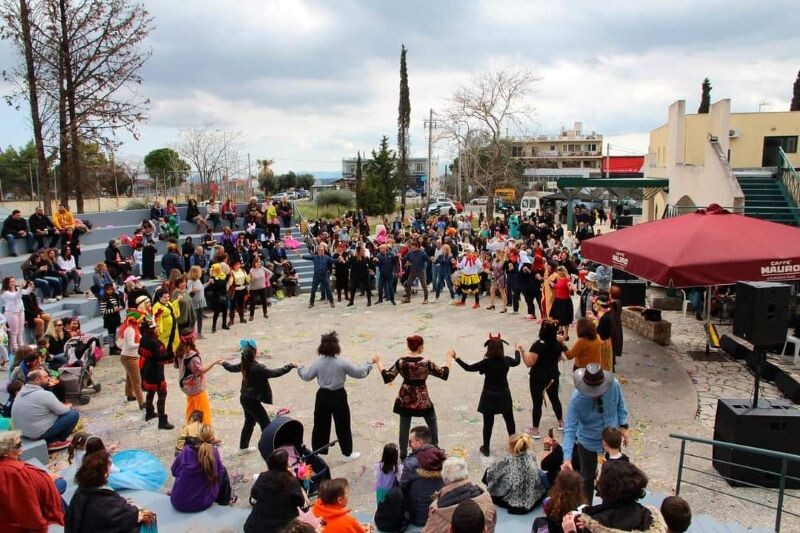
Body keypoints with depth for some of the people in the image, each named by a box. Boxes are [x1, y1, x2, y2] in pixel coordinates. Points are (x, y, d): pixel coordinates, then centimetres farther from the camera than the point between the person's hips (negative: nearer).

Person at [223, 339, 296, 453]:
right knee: (265, 423, -1)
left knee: (249, 422, 24)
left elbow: (231, 368, 18)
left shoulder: (244, 365, -1)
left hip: (244, 398, 9)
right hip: (252, 400, -9)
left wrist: (224, 363, 39)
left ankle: (243, 447, 35)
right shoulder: (257, 367, -26)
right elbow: (274, 373, -32)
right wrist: (290, 366, -29)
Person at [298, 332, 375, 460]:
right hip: (338, 396, -3)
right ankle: (347, 453, 23)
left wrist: (300, 367, 23)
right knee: (343, 426, 11)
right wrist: (371, 363, 4)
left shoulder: (318, 363, -8)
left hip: (322, 396, 3)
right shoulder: (342, 363, -16)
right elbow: (359, 373, -9)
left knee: (320, 425, 16)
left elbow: (306, 377, 4)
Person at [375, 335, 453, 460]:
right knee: (432, 422, 22)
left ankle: (403, 454, 23)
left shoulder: (401, 362, -12)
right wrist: (449, 358, 2)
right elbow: (444, 374, -10)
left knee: (404, 426, 15)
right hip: (422, 399, -2)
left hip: (405, 399, 2)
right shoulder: (426, 363, -19)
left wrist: (379, 363, 1)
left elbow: (387, 378, -10)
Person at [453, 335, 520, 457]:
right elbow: (517, 362, 13)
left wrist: (456, 358, -7)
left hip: (489, 396, -3)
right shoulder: (506, 360, -11)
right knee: (509, 420, 20)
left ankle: (486, 448, 19)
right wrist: (518, 351, 33)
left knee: (488, 423, 8)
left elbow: (468, 368, -16)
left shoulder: (487, 362, -23)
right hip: (504, 395, 4)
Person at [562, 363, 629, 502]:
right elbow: (570, 429, -31)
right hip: (588, 442, -3)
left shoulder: (614, 385, -25)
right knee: (588, 477, 13)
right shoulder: (576, 399, -32)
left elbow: (620, 404, -3)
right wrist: (568, 458, -37)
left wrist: (623, 426, -8)